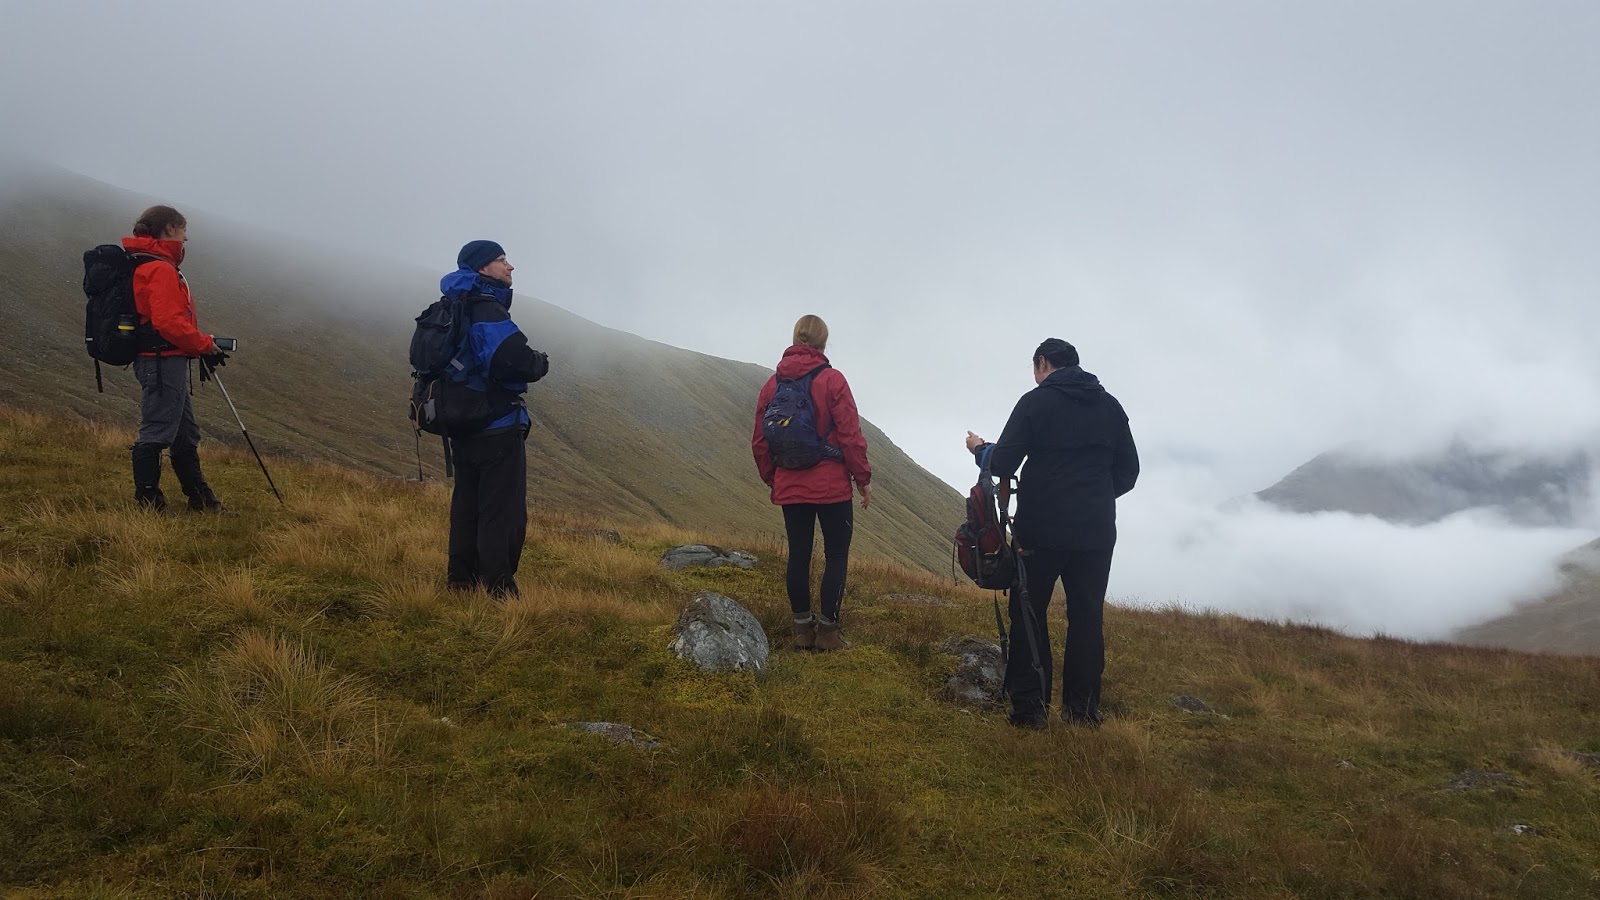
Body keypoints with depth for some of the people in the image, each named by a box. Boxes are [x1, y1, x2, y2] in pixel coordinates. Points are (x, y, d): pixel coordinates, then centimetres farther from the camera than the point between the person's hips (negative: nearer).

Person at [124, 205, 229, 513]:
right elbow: (169, 323, -23)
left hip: (164, 362, 11)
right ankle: (147, 501, 0)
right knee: (156, 433, -5)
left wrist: (201, 345, 10)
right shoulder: (160, 269, -15)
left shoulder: (144, 265, 18)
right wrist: (206, 346, -11)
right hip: (163, 361, -11)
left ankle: (201, 499, 24)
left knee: (185, 434, 16)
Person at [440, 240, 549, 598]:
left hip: (463, 428, 9)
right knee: (503, 512, -4)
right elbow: (521, 362, -27)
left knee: (467, 508, 15)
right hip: (498, 430, -9)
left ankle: (461, 582, 21)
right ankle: (498, 591, -4)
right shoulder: (488, 312, -17)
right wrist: (541, 362, -4)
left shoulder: (456, 310, 12)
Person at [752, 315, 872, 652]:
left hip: (790, 488, 5)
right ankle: (827, 630, 3)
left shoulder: (772, 384, 5)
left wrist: (772, 479, 21)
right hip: (831, 486, -4)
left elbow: (760, 442, 9)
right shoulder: (832, 380, -9)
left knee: (798, 556, 10)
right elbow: (851, 436, -11)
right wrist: (863, 479, -2)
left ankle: (802, 629, 14)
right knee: (836, 556, 4)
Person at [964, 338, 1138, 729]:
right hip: (1097, 532, 4)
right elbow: (1128, 472, 10)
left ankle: (1029, 706, 6)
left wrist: (980, 449, 11)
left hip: (1042, 531, -4)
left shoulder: (1036, 401, -7)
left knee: (1029, 615, 7)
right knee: (1087, 617, 11)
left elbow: (1002, 465, -9)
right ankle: (1083, 707, 15)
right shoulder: (1110, 406, 7)